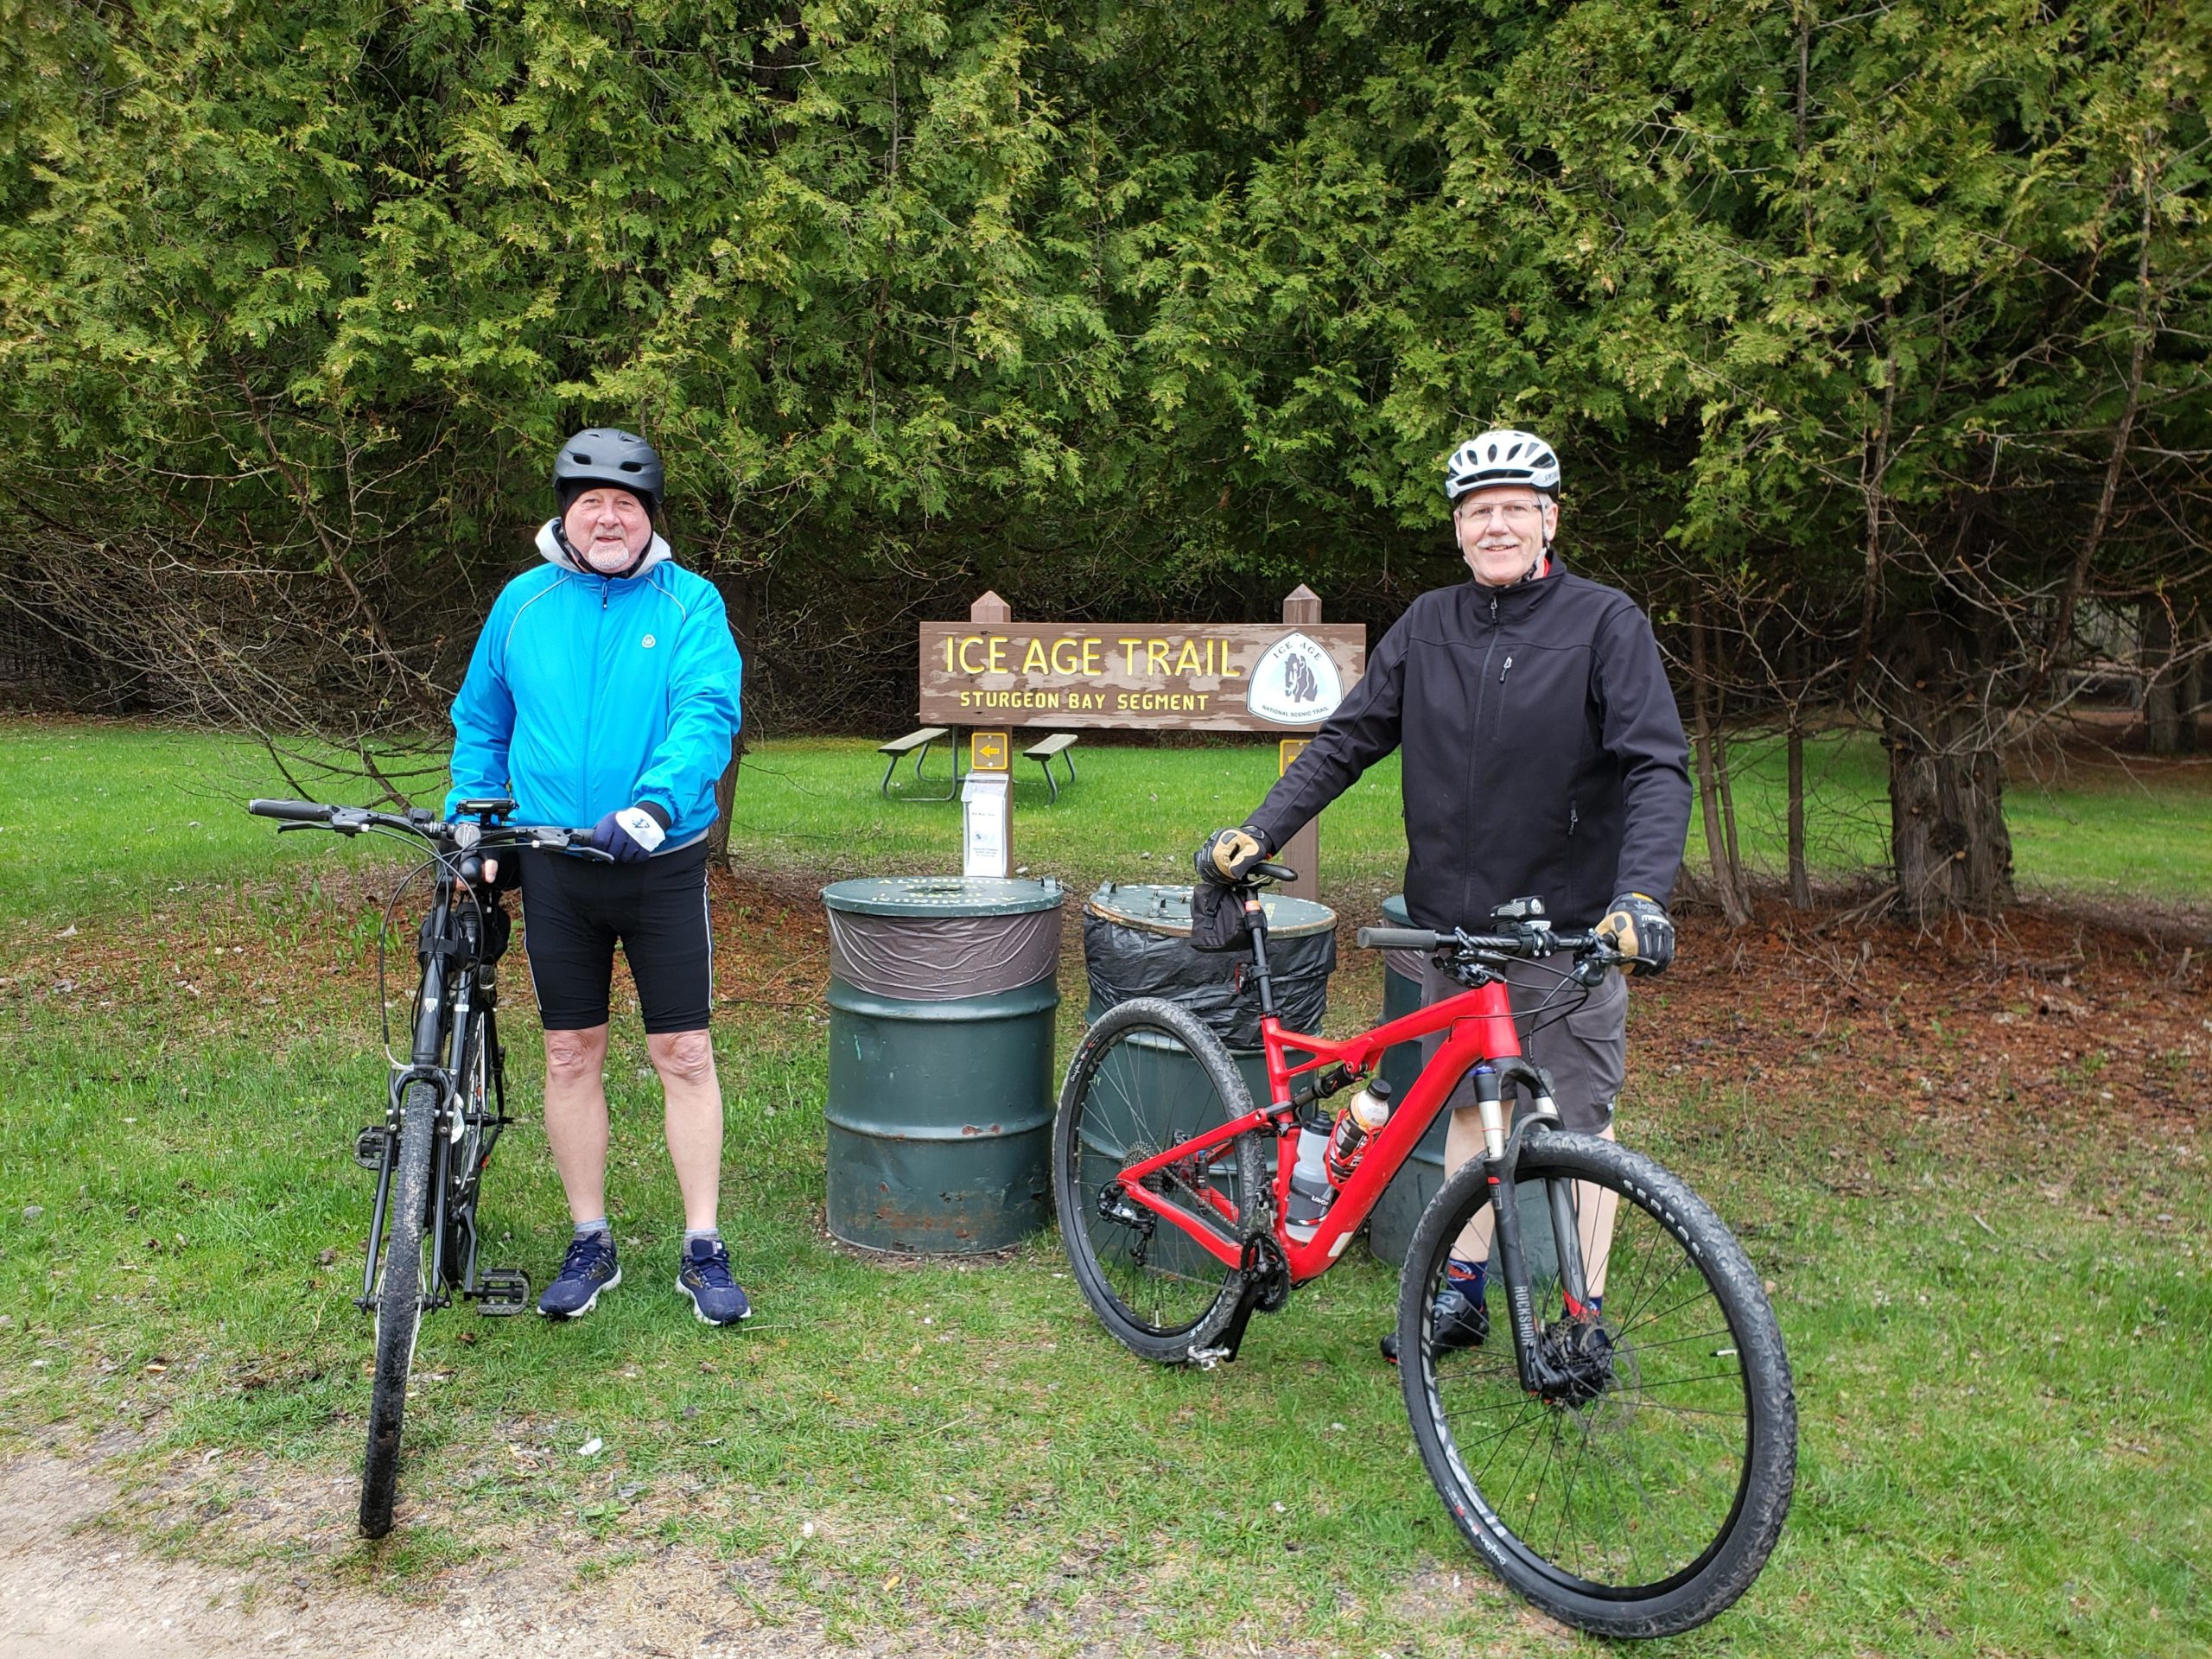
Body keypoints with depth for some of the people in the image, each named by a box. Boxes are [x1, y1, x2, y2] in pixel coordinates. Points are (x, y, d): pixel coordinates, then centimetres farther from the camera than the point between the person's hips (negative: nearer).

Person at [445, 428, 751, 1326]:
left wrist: (654, 804, -34)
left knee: (684, 1053, 1)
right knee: (572, 1053, 9)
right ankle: (589, 1245, 24)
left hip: (663, 864, -3)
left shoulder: (690, 603, -3)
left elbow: (708, 714, -18)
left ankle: (703, 1250, 14)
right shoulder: (523, 602, 6)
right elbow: (481, 725, 16)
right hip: (553, 867, 3)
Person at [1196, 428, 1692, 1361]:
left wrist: (1641, 895, -29)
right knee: (1468, 1106, 15)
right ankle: (1461, 1291, 29)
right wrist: (1257, 834, -3)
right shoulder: (1428, 626, 6)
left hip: (1568, 929, -4)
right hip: (1453, 927, 4)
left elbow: (1658, 768, -14)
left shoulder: (1605, 622, -6)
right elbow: (1346, 742, 7)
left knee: (1580, 1125, 6)